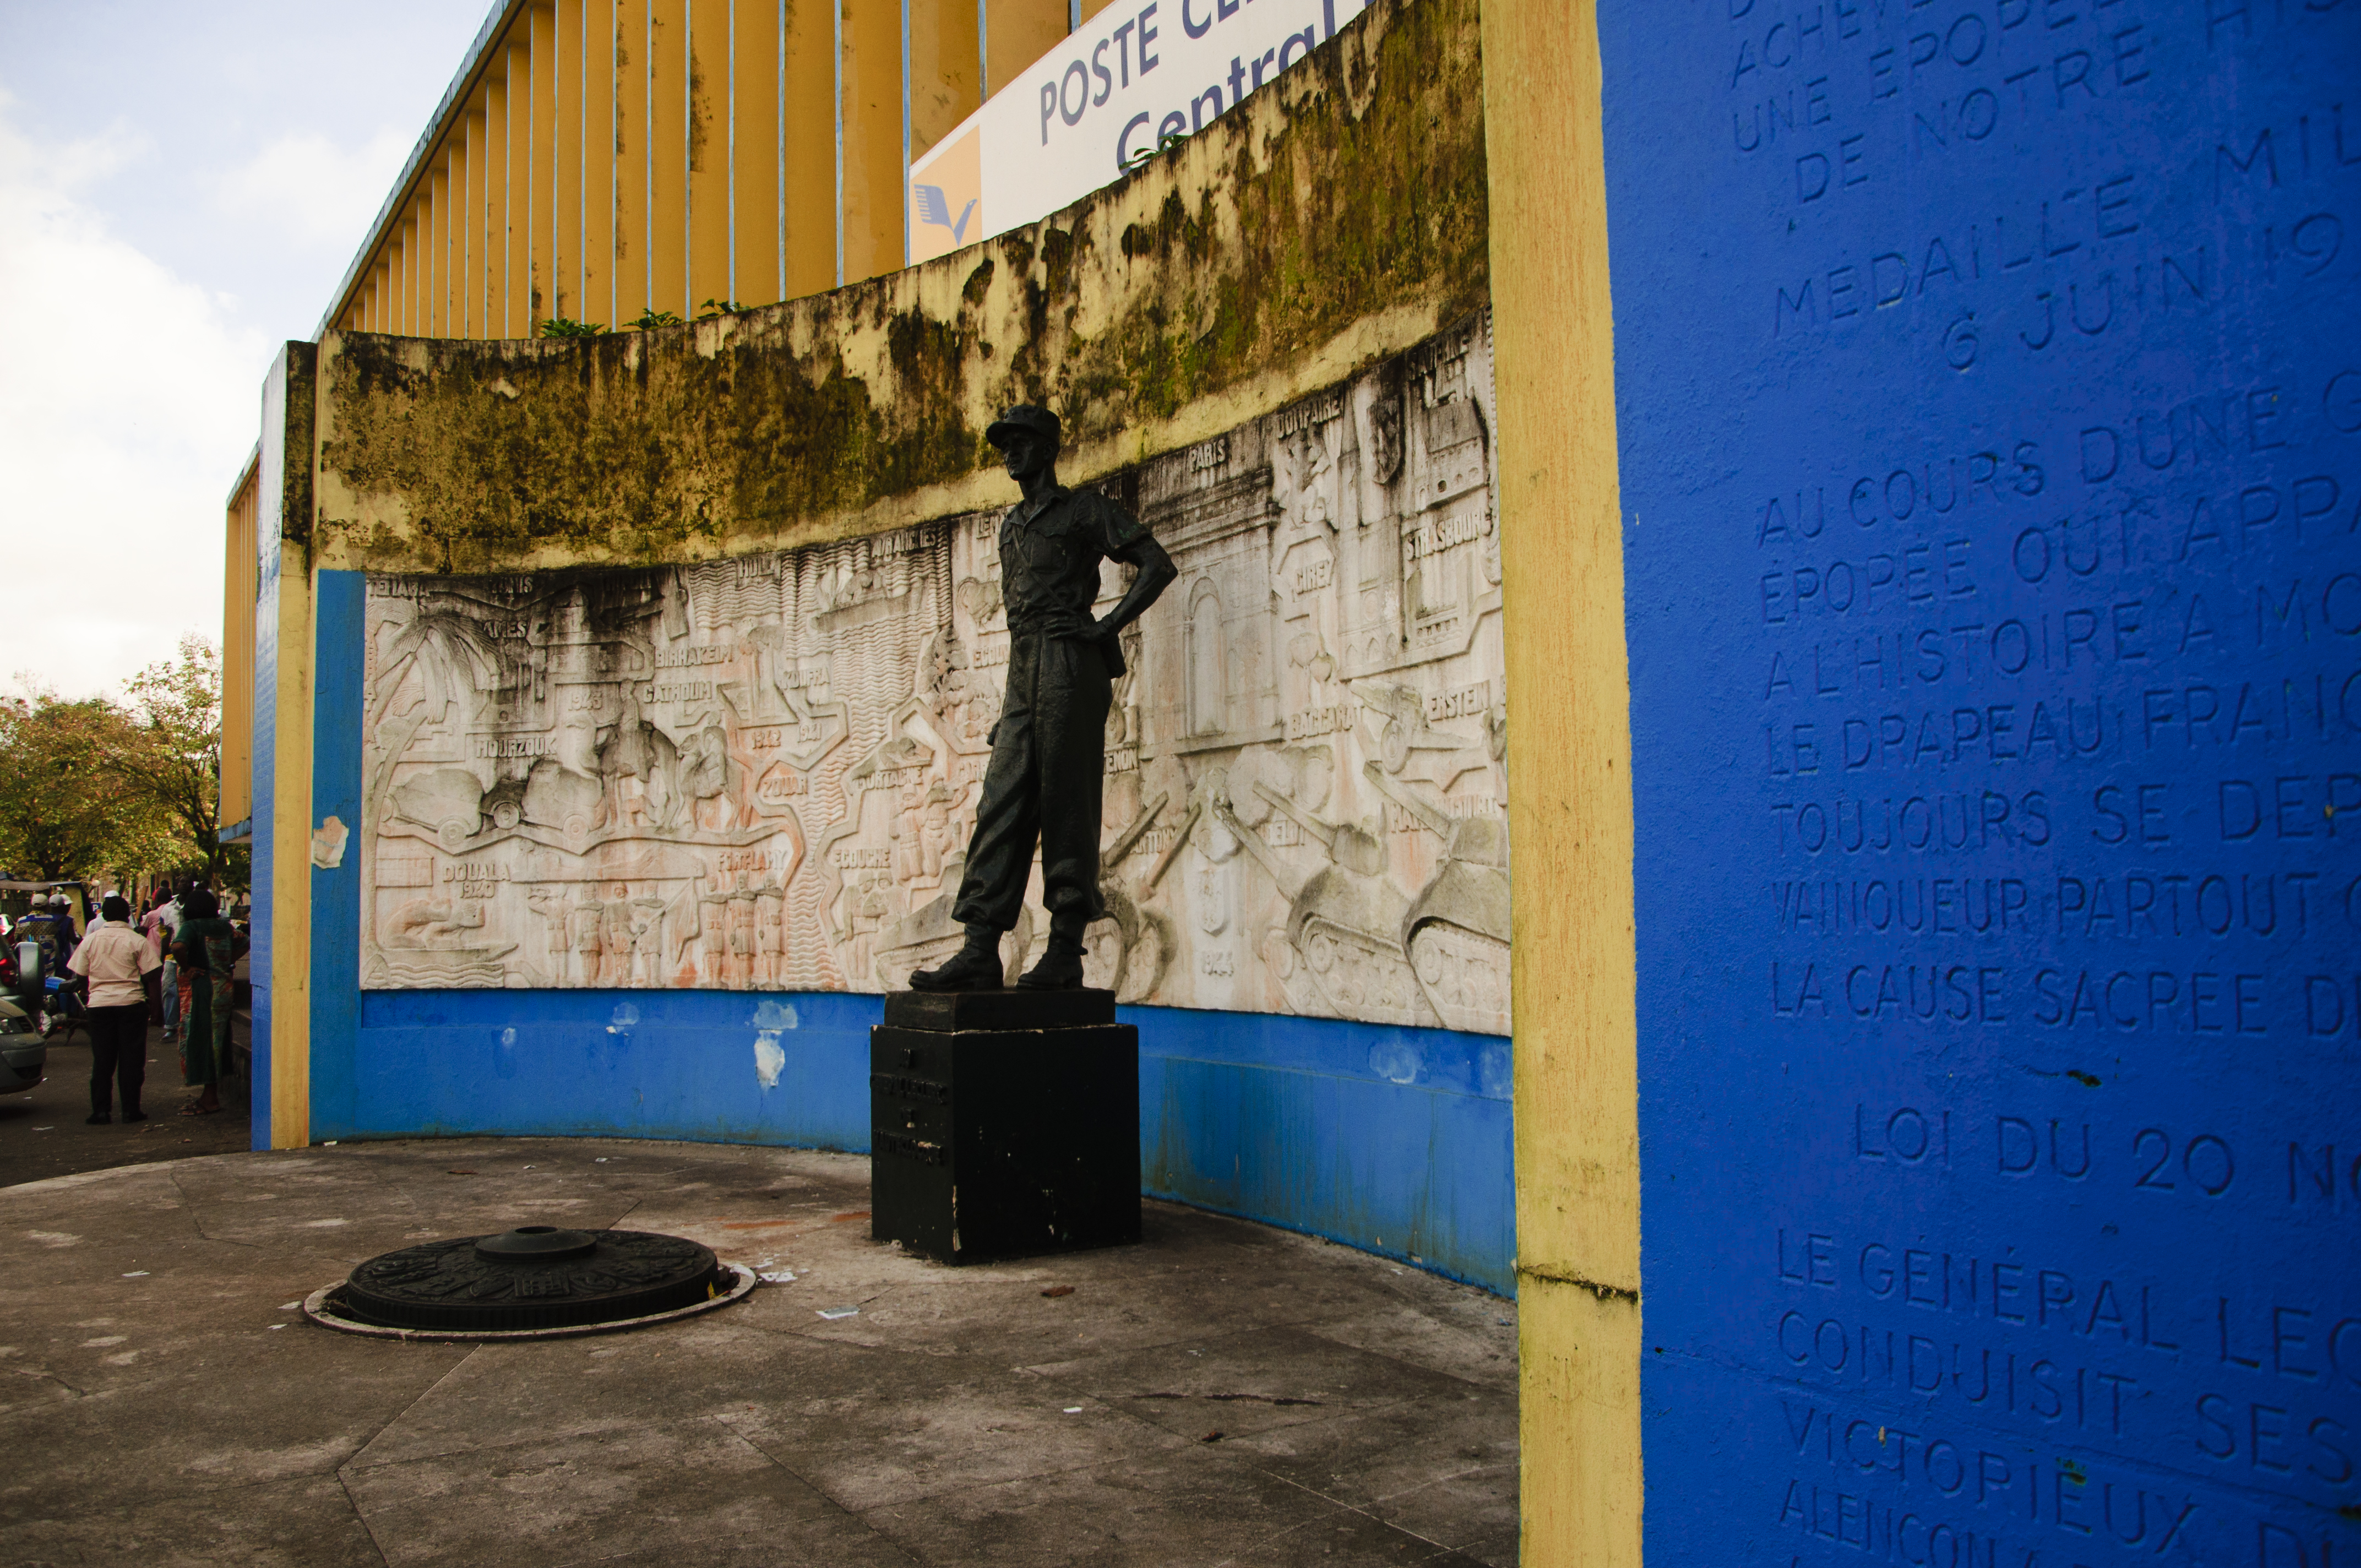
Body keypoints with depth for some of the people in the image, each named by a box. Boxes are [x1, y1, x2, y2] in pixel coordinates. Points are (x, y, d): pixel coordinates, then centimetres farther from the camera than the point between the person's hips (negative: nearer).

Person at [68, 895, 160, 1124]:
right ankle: (131, 1109, 4)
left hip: (99, 1004, 2)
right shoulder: (137, 941, -5)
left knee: (102, 1061, 8)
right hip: (132, 1003, -2)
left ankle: (101, 1111, 7)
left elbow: (80, 976, 6)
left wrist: (85, 1005, 18)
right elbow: (150, 976, -7)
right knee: (131, 1060, 3)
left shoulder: (90, 941, 3)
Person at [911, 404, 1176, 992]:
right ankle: (980, 950, -7)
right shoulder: (1011, 525, 26)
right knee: (1002, 805, -3)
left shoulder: (1083, 509, 4)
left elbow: (1158, 565, -2)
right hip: (1023, 673, 7)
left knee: (1067, 806, -8)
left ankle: (1066, 952, -6)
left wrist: (1108, 626, -10)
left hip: (1069, 664, -7)